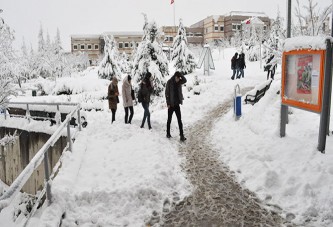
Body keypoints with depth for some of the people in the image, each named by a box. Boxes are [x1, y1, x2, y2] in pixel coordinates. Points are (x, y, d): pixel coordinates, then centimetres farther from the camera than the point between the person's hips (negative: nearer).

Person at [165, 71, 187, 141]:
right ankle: (168, 133, 25)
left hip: (177, 104, 4)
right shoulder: (169, 82, -9)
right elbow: (167, 93, -9)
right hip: (171, 104, -4)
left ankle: (181, 135, 0)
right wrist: (168, 103, -13)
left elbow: (185, 80, -11)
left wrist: (180, 75, -18)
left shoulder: (179, 82, 5)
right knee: (169, 119, 10)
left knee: (179, 120, 0)